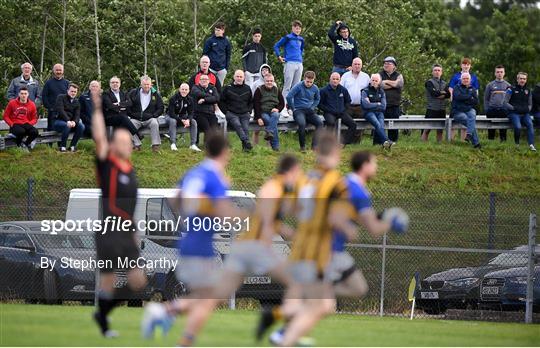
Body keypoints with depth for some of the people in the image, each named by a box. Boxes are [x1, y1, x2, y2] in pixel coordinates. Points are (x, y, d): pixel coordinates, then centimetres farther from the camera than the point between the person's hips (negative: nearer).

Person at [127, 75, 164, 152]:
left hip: (150, 119, -1)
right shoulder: (133, 93, 10)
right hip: (136, 119, 1)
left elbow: (160, 108, 9)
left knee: (154, 123, -34)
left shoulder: (155, 94, 10)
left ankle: (155, 145, -29)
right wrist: (133, 115, -5)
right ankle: (137, 145, -22)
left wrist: (153, 115, -6)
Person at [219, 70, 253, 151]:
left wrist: (249, 111, 13)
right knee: (237, 125, -32)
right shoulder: (228, 88, 11)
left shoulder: (247, 89, 19)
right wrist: (226, 112, 2)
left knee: (246, 128, -23)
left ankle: (245, 147, -31)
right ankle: (246, 142, -48)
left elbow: (251, 102, 30)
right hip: (232, 114, -3)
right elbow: (221, 101, 13)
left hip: (244, 114, 3)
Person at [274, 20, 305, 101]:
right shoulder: (288, 38, -2)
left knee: (296, 86, 8)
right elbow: (276, 46, 0)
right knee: (287, 86, -8)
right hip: (290, 63, -6)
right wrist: (279, 57, -5)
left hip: (299, 64, 6)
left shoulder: (301, 39, 16)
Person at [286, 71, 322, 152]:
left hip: (309, 111, 5)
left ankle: (314, 145, -20)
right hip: (298, 110, -5)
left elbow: (317, 99, 26)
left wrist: (312, 107, 11)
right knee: (302, 124, -35)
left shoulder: (315, 88, 7)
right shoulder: (298, 86, -8)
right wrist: (293, 109, -7)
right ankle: (302, 146, -19)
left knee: (319, 123, -23)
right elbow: (289, 97, -12)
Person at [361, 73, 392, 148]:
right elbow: (365, 105, -7)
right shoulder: (365, 91, 6)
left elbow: (383, 106, 8)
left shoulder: (381, 92, 17)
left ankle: (377, 143, -43)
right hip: (369, 113, -3)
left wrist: (372, 105, 2)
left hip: (379, 112, 3)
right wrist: (377, 104, 1)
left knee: (381, 124, -30)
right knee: (377, 124, -33)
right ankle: (386, 141, -49)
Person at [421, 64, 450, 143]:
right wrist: (443, 92, 0)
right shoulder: (429, 82, 2)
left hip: (442, 110, 5)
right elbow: (433, 93, -14)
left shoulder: (444, 83, 16)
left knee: (440, 130, 7)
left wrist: (438, 94, -8)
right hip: (432, 109, -5)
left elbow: (448, 95, 1)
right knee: (427, 129, -7)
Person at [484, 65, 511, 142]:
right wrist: (486, 109, 0)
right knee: (491, 128, 1)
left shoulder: (508, 85, 11)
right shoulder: (490, 85, 9)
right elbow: (486, 99, 10)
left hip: (503, 110, 0)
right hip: (492, 109, 0)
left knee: (503, 128, 0)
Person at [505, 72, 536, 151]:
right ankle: (517, 144, -8)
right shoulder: (511, 89, 4)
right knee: (518, 127, -32)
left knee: (530, 124, -29)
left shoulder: (528, 91, 18)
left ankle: (531, 144, -39)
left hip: (525, 114, 3)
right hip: (514, 113, -3)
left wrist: (528, 109, -1)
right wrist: (514, 108, -14)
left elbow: (530, 104, 23)